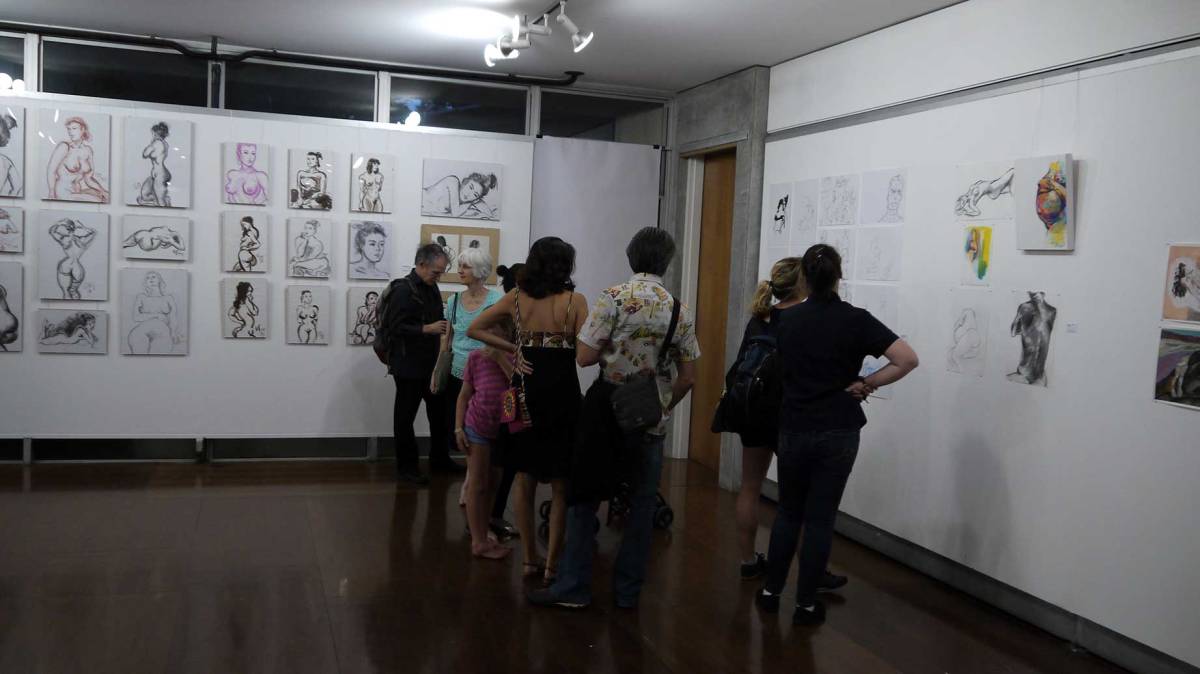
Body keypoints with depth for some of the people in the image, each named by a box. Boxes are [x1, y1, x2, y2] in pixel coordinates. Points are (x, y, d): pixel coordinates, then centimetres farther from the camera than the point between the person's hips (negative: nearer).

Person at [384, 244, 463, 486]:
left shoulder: (432, 288, 10)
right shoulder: (403, 290, -15)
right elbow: (395, 327, -21)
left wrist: (445, 328, 4)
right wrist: (428, 329, -25)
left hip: (431, 364, 8)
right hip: (408, 366, -8)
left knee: (439, 411, 15)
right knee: (405, 417, 4)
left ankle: (439, 459, 29)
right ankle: (406, 467, 13)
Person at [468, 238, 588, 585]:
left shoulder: (516, 298, 2)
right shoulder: (574, 301, -9)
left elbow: (475, 329, 7)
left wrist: (513, 349, 3)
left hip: (525, 390, 4)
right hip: (562, 391, -4)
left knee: (525, 480, 14)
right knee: (560, 485, 8)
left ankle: (529, 559, 21)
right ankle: (552, 563, 11)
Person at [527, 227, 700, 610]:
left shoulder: (613, 298, -10)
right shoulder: (680, 310, 0)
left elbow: (585, 357, -13)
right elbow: (687, 377, 2)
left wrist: (614, 346, 6)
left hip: (607, 410, -2)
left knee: (585, 497, 8)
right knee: (641, 506, 12)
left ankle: (573, 588, 9)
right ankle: (627, 592, 18)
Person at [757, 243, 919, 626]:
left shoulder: (786, 320, 0)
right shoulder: (855, 319, -10)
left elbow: (787, 370, 9)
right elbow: (908, 359, -16)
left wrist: (845, 385, 10)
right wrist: (865, 384, -7)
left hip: (793, 431, 2)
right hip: (837, 433, -2)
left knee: (789, 512, 17)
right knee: (820, 518, 5)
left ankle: (771, 591, 23)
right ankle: (806, 604, 11)